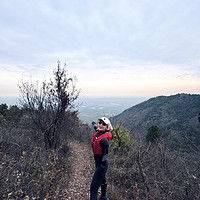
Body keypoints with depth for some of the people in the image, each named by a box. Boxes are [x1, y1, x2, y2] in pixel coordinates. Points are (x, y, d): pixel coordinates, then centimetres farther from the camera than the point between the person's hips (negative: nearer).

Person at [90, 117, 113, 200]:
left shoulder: (104, 139, -29)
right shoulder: (97, 133, -5)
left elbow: (105, 155, -24)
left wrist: (101, 167, -19)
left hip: (101, 165, -9)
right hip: (98, 162, 9)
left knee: (93, 188, 0)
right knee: (102, 180, 30)